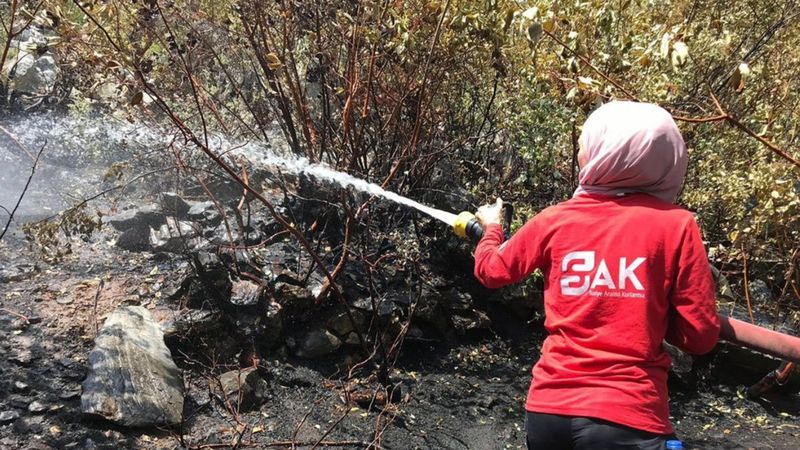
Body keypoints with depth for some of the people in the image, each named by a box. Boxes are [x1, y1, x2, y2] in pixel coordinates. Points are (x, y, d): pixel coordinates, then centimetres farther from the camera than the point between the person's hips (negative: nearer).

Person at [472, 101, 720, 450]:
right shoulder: (675, 225, -7)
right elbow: (700, 336, -5)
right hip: (627, 417, -3)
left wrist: (491, 228, 34)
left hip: (549, 406, 4)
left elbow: (489, 271, 14)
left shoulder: (555, 220, -1)